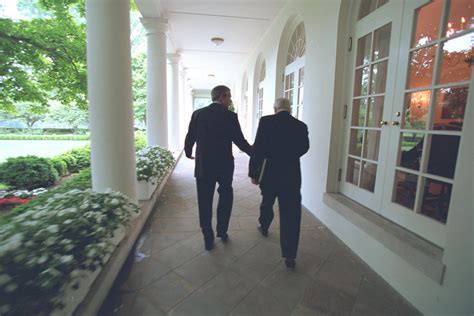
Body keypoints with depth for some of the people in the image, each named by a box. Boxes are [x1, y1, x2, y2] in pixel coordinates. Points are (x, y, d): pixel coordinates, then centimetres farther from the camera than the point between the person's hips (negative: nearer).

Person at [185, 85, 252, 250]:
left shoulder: (198, 113, -1)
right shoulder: (230, 115, -8)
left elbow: (190, 138, 3)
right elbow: (240, 141, -8)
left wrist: (188, 153, 23)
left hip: (203, 166, 2)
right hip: (225, 165, -1)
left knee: (205, 203, 12)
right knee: (225, 198, 20)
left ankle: (208, 238, 20)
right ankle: (222, 232, 30)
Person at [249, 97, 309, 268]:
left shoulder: (266, 121, -9)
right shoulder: (301, 126, -1)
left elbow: (257, 149, -13)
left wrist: (253, 172, -4)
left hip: (269, 174, 0)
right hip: (292, 176, 0)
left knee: (266, 203, 26)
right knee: (291, 215, 4)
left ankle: (264, 227, 51)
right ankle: (290, 256, 8)